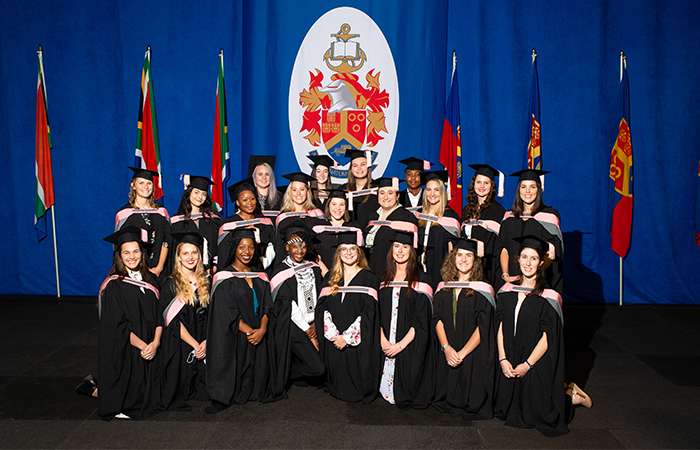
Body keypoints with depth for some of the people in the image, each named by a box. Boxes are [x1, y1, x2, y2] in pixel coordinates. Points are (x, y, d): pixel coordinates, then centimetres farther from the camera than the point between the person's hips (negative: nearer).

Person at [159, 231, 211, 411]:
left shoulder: (206, 281, 5)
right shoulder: (171, 284, -7)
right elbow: (173, 320, -12)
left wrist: (206, 342, -9)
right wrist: (194, 344, -16)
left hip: (203, 344, 4)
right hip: (179, 346, -3)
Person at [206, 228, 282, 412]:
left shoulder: (260, 277, 11)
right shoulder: (225, 278, -5)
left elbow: (267, 306, 5)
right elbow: (228, 312, -11)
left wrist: (262, 329, -12)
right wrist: (249, 331, -17)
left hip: (259, 335, 4)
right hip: (234, 337, -4)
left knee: (259, 369, 3)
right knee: (235, 368, -5)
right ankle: (223, 400, 13)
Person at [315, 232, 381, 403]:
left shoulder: (369, 279, -2)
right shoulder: (331, 278, 10)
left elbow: (369, 313, -9)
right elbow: (322, 307, 4)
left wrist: (347, 337, -14)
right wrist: (333, 334, -10)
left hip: (358, 343, -3)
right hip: (333, 341, 3)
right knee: (335, 374, 7)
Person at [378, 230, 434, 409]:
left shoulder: (421, 279, -3)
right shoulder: (385, 278, 10)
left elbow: (422, 319, -9)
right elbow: (378, 313, 7)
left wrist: (402, 344, -18)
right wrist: (383, 340, -8)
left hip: (411, 345, -3)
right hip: (386, 345, 4)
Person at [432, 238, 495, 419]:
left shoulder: (483, 290, -5)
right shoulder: (444, 288, 7)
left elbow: (483, 327, -11)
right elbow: (438, 320, 2)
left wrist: (462, 353, -17)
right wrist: (446, 348, -12)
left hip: (474, 355, -3)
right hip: (447, 355, 4)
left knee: (472, 400, 0)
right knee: (446, 395, 9)